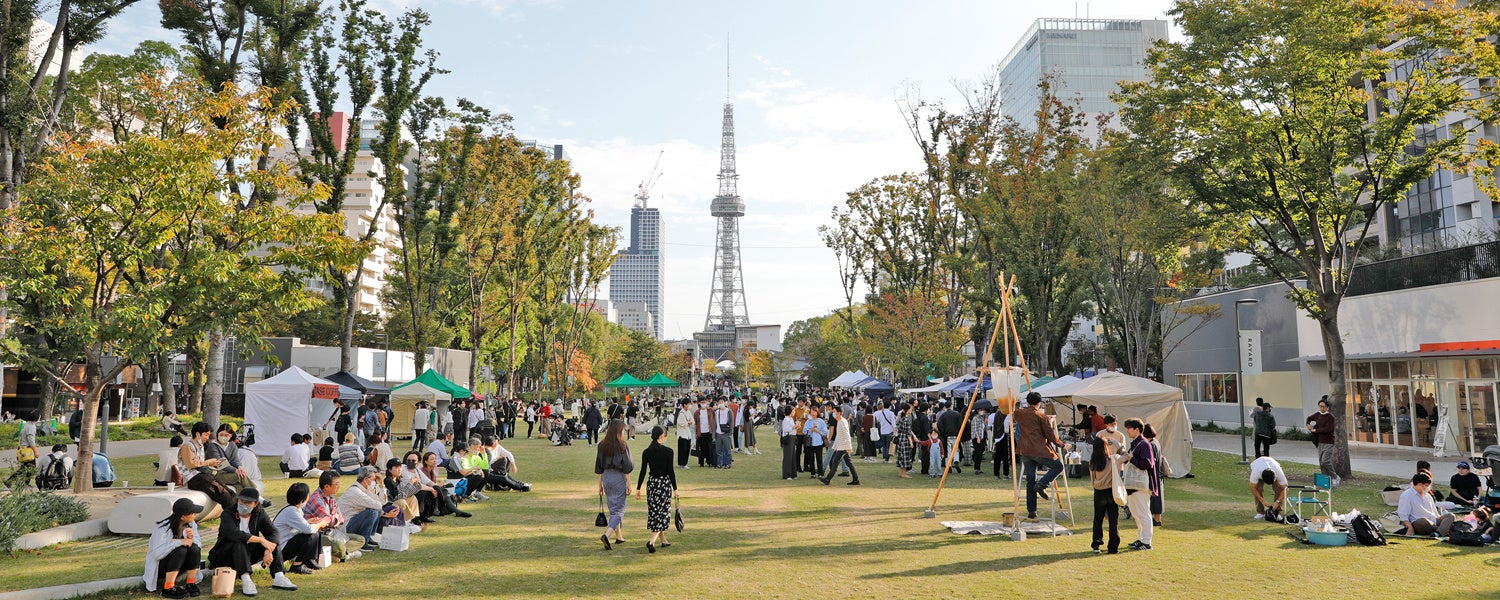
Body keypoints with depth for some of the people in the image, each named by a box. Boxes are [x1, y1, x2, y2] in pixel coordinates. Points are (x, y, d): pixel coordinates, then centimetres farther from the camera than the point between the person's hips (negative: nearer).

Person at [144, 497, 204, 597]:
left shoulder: (191, 524, -4)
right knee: (180, 550, -33)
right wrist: (179, 542, -36)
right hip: (159, 566, -5)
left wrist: (191, 538, -27)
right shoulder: (163, 527, -23)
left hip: (177, 566, 5)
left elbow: (199, 545, -6)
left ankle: (190, 584, -13)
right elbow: (157, 553, -29)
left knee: (194, 548, -24)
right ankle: (168, 588, -28)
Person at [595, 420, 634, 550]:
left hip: (606, 477, 6)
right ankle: (606, 534, -19)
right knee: (619, 510, -1)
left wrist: (600, 484, 14)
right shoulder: (622, 445, -13)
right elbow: (626, 467, -13)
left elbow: (599, 467, 7)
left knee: (613, 509, 18)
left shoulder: (602, 445, 3)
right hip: (619, 478, -6)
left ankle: (619, 536, 26)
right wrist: (629, 484, -6)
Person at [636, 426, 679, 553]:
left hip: (651, 483, 4)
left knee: (654, 512, 16)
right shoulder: (668, 451, -11)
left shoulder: (646, 452, -2)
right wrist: (675, 488, -3)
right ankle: (652, 541, -16)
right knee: (662, 512, 1)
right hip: (664, 483, -4)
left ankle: (663, 540, 26)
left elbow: (643, 472, -1)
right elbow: (671, 471, -11)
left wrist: (638, 488, 5)